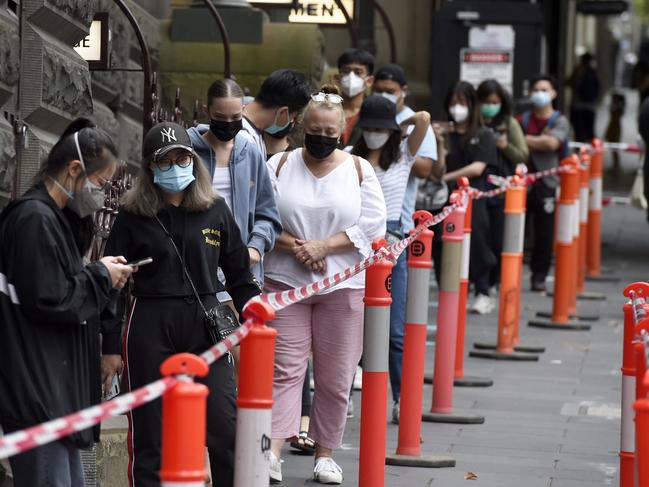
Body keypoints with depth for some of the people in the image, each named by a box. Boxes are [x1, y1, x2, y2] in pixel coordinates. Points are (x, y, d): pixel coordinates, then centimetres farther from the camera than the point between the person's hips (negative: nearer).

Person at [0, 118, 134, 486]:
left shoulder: (56, 217, 17)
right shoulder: (35, 219, -16)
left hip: (56, 392, 11)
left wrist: (103, 277, 7)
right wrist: (101, 276, -8)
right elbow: (48, 301, -20)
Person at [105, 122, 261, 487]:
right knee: (150, 435, 4)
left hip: (205, 324, 1)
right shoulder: (133, 217, 1)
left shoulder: (215, 210, 7)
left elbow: (239, 274, 14)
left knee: (227, 429, -5)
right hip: (150, 328, -1)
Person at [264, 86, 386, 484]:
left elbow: (372, 226, -4)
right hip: (285, 282, 0)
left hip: (343, 286, 0)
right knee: (285, 368, -7)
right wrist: (295, 246, -14)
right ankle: (273, 451, -14)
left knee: (335, 376, 5)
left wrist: (325, 246, -13)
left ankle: (326, 453, 16)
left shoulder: (360, 170, 3)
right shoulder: (280, 166, 4)